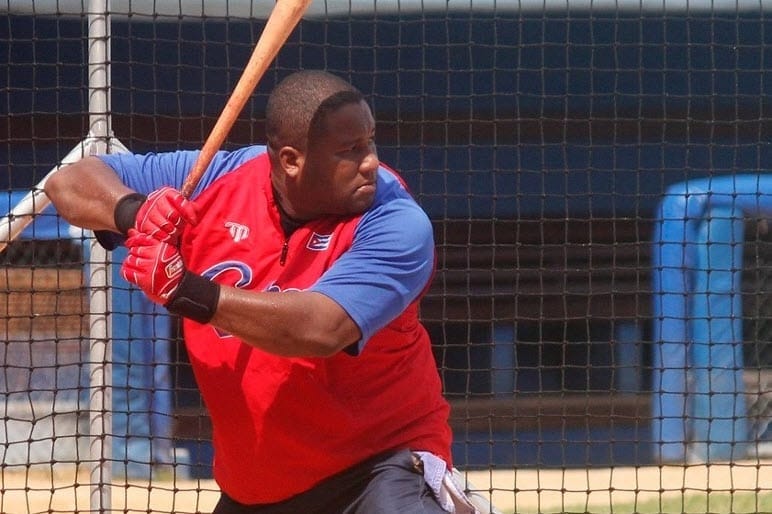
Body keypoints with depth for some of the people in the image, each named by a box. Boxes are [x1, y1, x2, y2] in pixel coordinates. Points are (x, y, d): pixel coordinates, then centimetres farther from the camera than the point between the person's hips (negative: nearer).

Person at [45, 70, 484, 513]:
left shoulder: (397, 223, -19)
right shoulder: (215, 182, -5)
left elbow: (321, 330, -33)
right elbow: (72, 182, -2)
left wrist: (187, 292, -39)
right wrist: (135, 212, -23)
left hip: (381, 459, -5)